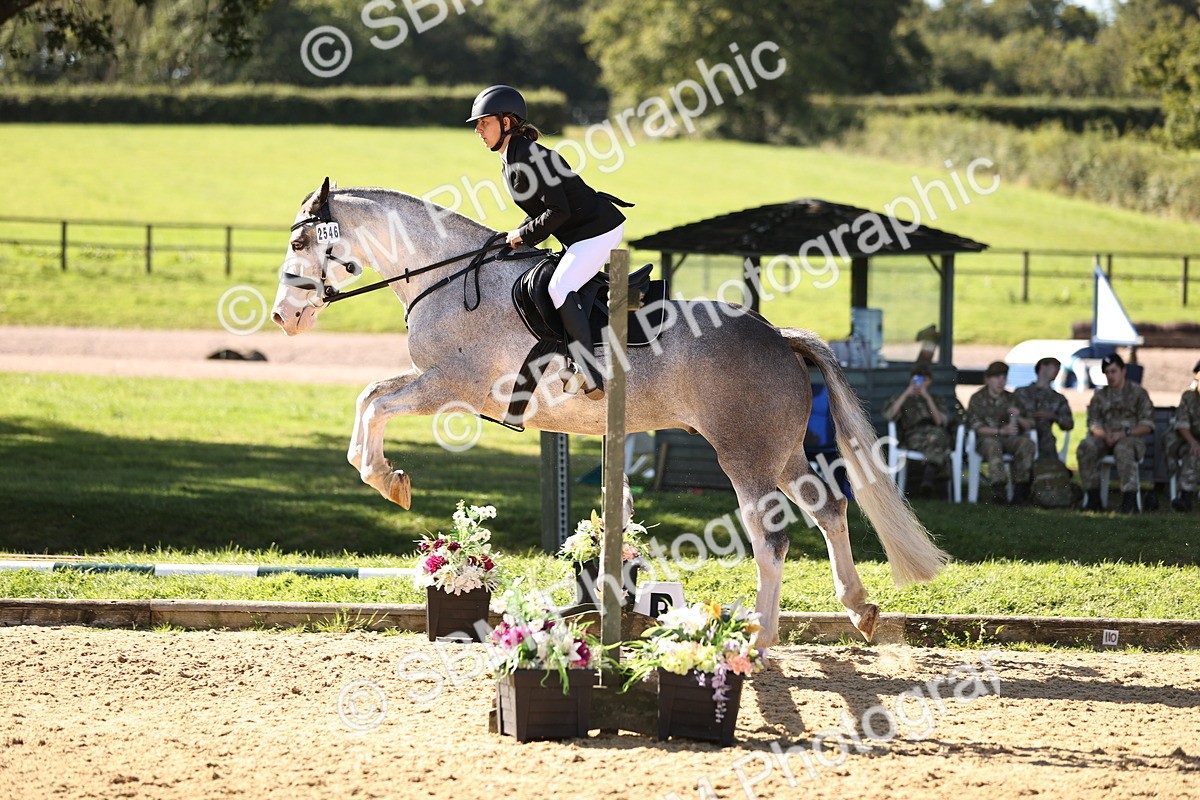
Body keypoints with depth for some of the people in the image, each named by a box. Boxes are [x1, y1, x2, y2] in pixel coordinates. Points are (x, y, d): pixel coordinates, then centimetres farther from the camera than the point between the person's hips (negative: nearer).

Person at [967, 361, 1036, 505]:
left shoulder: (1011, 399, 18)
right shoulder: (978, 399, 8)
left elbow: (1029, 425, 15)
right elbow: (976, 427, -4)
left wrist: (1018, 417, -9)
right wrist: (1001, 431, -17)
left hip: (1009, 439, 3)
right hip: (986, 440, -3)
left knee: (1027, 443, -29)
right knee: (993, 444, -39)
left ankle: (1020, 491, -32)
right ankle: (998, 488, -54)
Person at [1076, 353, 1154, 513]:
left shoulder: (1138, 393, 7)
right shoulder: (1100, 395, 18)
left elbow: (1147, 425, -1)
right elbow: (1093, 423, 12)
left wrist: (1124, 434, -15)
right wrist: (1104, 434, -11)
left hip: (1131, 438, -4)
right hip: (1105, 439, 4)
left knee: (1123, 449, -40)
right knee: (1085, 448, -29)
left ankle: (1130, 500, -43)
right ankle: (1093, 498, -26)